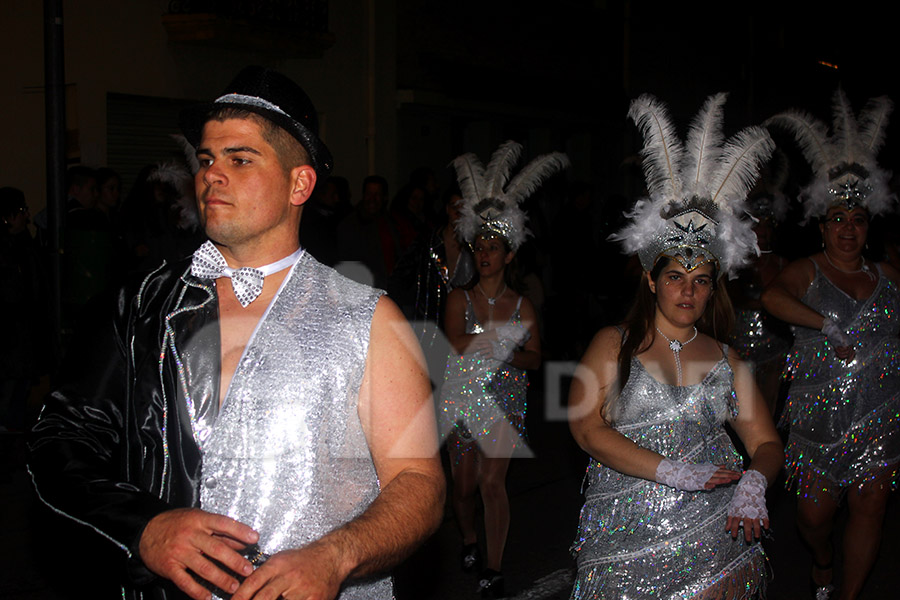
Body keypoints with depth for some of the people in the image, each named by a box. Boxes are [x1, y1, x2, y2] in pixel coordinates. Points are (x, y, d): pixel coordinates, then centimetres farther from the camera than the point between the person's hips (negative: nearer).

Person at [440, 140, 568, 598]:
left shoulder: (522, 306, 0)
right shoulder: (459, 298, -3)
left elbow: (533, 359, 1)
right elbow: (454, 343, -18)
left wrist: (506, 353, -18)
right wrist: (503, 337, -21)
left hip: (504, 400, -1)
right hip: (461, 398, 1)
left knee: (492, 482, -9)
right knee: (463, 483, 10)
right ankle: (469, 539, 39)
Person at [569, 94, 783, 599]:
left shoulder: (725, 359, 15)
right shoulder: (614, 344, 6)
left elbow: (767, 442, 12)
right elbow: (587, 427, -6)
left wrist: (754, 483, -13)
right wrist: (675, 472, -15)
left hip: (716, 533, 2)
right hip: (627, 533, -2)